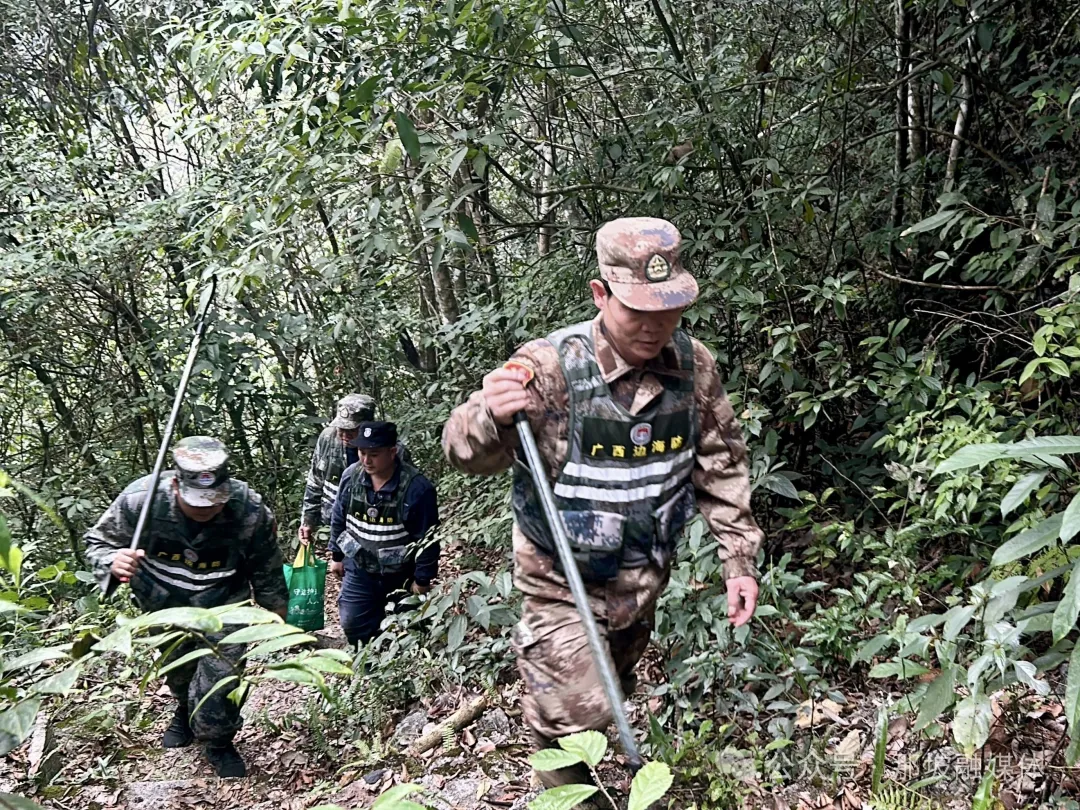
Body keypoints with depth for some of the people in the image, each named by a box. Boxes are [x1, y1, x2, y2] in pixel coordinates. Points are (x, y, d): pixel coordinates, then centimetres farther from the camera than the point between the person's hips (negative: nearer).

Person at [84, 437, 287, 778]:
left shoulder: (250, 511, -29)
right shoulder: (141, 499, -31)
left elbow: (267, 572, -11)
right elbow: (97, 543, -16)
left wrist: (277, 614, 2)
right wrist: (113, 562, -39)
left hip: (222, 602, -2)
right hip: (163, 603, 2)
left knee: (221, 674, -9)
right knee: (176, 667, 22)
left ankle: (218, 741, 20)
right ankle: (185, 710, 56)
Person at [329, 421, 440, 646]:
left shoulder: (417, 487, -25)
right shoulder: (351, 476, -10)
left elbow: (427, 539, -18)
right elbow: (339, 519, 6)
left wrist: (422, 580, -12)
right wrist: (337, 556, 13)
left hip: (401, 575, -3)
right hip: (359, 569, 4)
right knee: (352, 623, 3)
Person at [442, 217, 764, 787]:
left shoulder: (694, 365, -11)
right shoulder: (551, 366, -25)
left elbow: (721, 465, 2)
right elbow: (469, 455, -24)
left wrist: (739, 560, 1)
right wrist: (492, 417, -48)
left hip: (645, 575, 5)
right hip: (563, 578, -5)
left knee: (615, 695, 25)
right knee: (574, 717, -8)